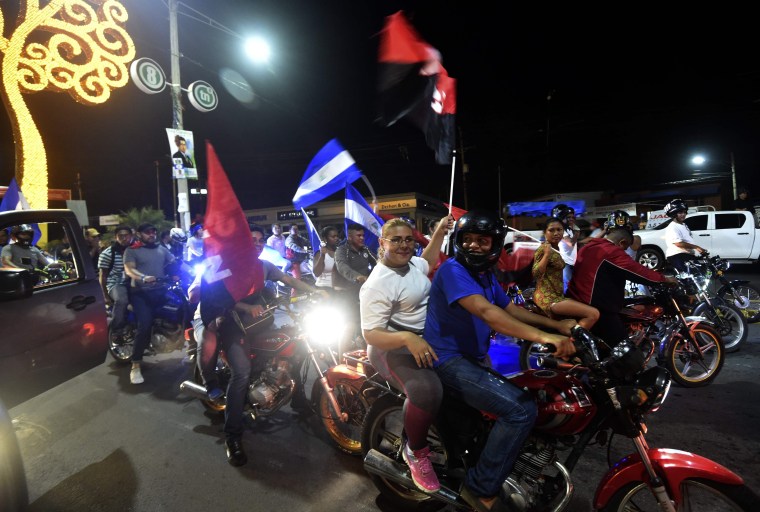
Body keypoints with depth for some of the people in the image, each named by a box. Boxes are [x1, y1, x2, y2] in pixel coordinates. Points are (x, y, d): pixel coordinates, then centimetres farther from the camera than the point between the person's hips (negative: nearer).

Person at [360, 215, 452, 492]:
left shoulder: (412, 264, 6)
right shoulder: (377, 284, -20)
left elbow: (428, 261, 31)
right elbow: (370, 334, -24)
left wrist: (439, 232, 19)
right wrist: (406, 338, -40)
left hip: (427, 338, 10)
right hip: (394, 347, -9)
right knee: (427, 391, -35)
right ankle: (415, 452, -5)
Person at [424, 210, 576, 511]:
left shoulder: (485, 275, 12)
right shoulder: (452, 269, -19)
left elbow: (510, 309, 16)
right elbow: (485, 311, -32)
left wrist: (556, 325, 4)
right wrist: (544, 337, -39)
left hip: (474, 359, 10)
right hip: (449, 361, -10)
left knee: (533, 394, 18)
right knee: (521, 409, -23)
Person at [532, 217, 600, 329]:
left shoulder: (557, 248, 15)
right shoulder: (543, 248, -11)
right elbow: (535, 274, -19)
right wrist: (547, 254, -28)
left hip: (557, 295, 10)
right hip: (548, 297, -10)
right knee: (593, 314, -19)